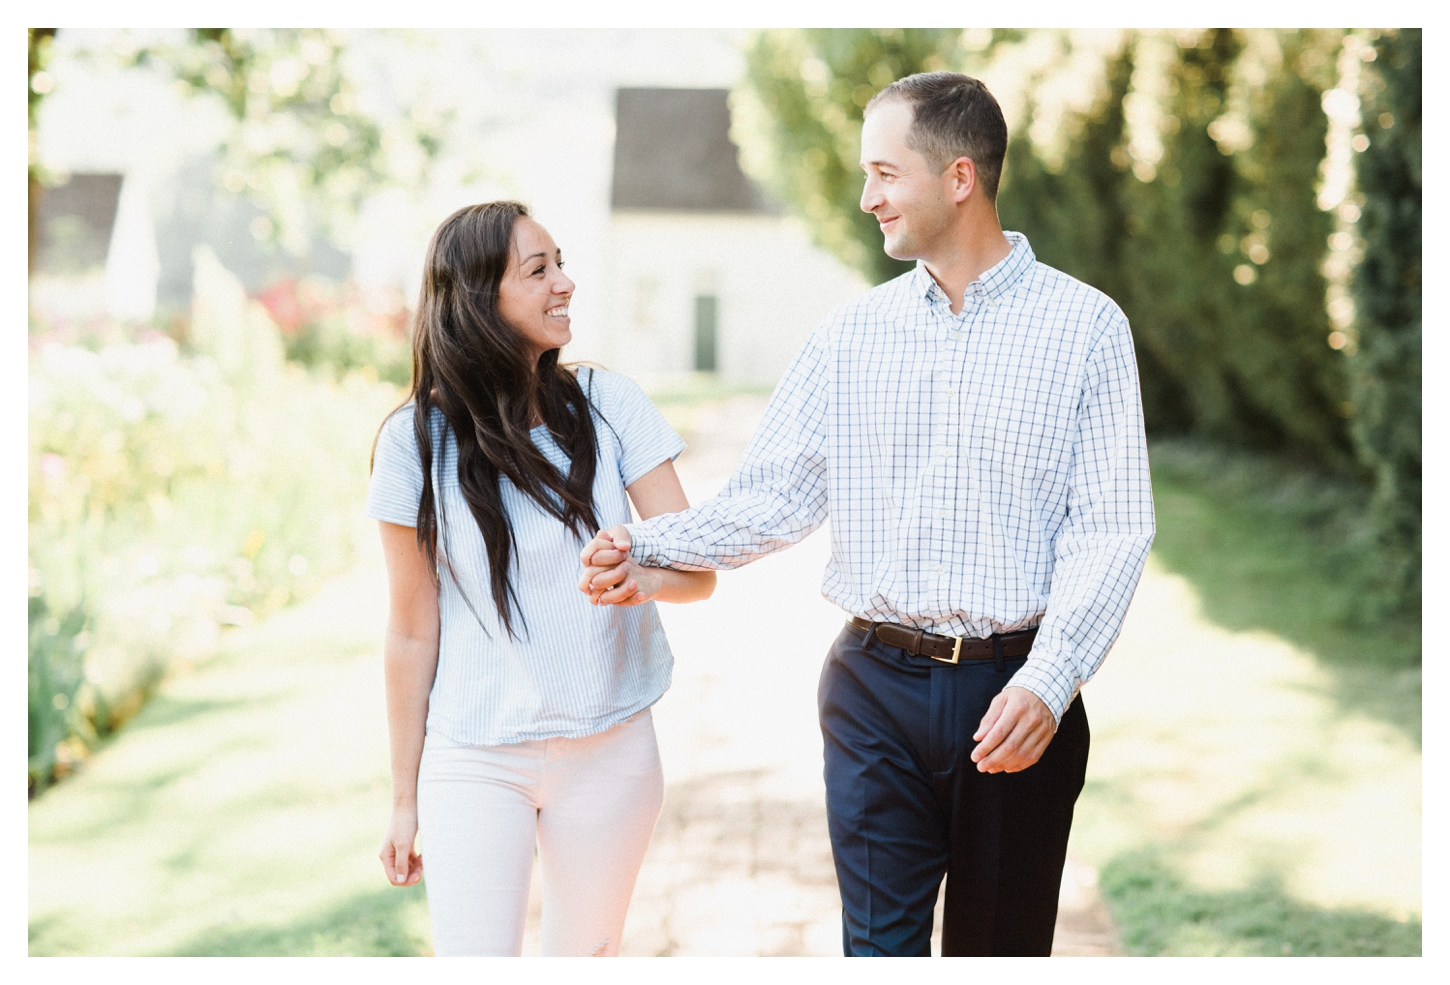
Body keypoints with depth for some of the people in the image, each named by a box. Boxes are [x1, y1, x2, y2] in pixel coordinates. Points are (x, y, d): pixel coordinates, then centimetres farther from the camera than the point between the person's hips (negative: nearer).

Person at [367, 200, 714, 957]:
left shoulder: (608, 406, -4)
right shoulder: (416, 442, -7)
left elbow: (698, 572, -6)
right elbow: (412, 635, -1)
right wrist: (405, 800, 3)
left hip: (609, 749, 2)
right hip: (473, 764, -2)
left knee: (584, 954, 14)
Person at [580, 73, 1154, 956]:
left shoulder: (1085, 326, -2)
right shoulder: (853, 333, 7)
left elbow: (1112, 528, -7)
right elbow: (777, 494, 5)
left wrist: (1047, 683, -18)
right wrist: (648, 549, -10)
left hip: (1015, 694, -2)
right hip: (876, 686, 2)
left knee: (999, 948, 10)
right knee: (878, 942, 3)